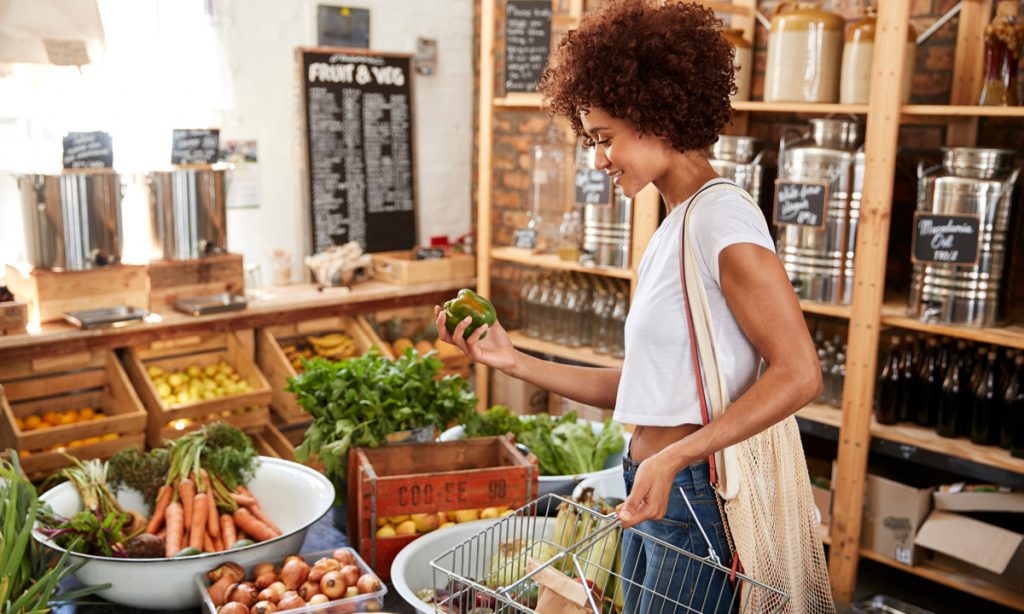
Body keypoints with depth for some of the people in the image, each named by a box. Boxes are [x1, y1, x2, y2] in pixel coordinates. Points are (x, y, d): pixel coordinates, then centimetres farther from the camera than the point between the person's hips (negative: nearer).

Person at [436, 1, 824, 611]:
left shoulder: (722, 215, -14)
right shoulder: (672, 230, 13)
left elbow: (799, 374, -20)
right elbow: (638, 387, 11)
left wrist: (673, 458, -23)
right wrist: (513, 360, 7)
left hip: (702, 497, -8)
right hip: (654, 495, 9)